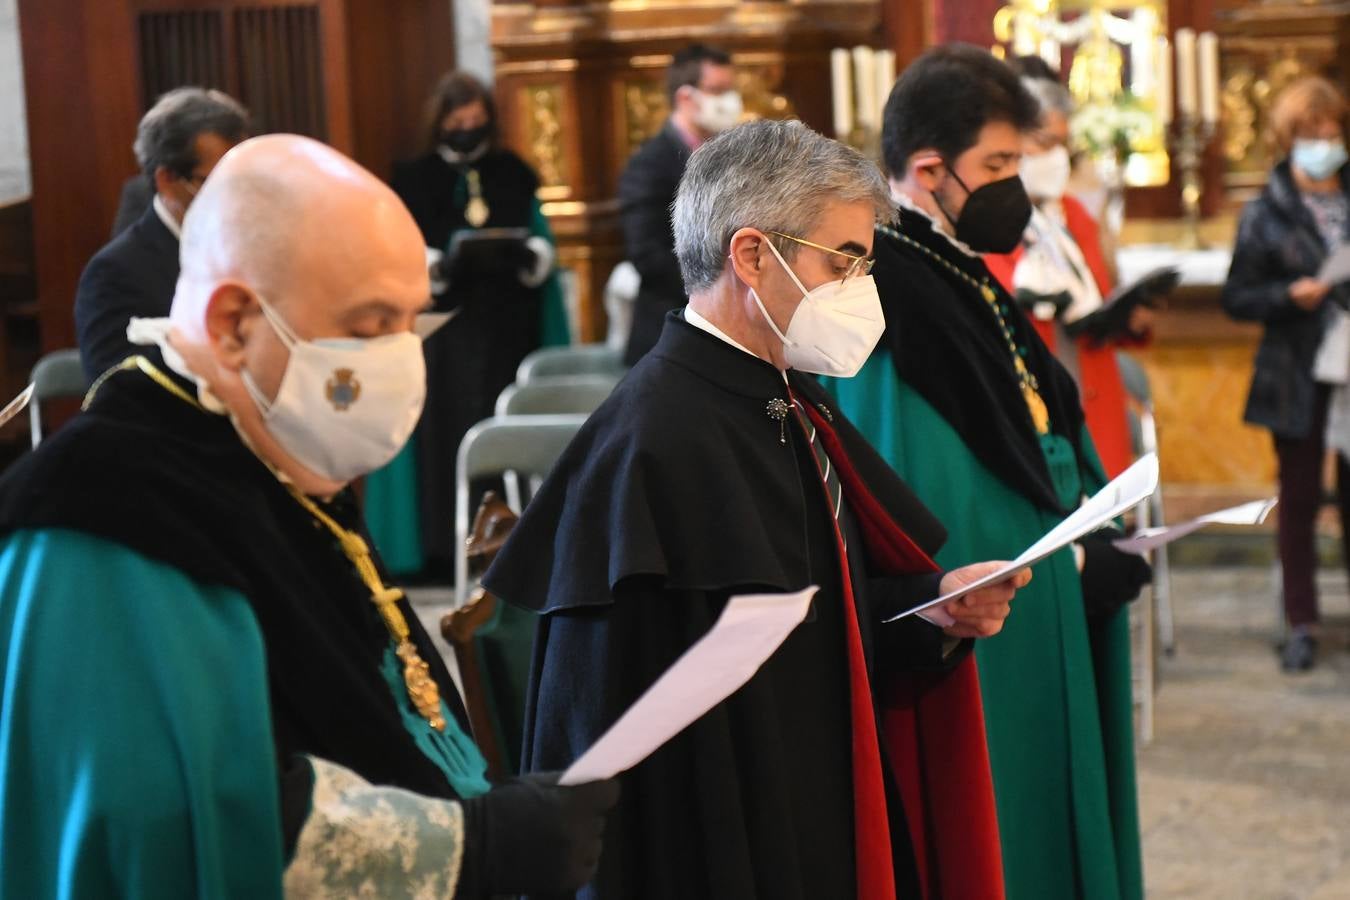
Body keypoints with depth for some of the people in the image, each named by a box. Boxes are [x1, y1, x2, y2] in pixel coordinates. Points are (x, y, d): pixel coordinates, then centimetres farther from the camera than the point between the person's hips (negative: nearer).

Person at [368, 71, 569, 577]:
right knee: (448, 434, -8)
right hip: (444, 336, -2)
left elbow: (544, 244, 9)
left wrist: (527, 255, -13)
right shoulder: (412, 182, 4)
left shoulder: (514, 176, 11)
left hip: (509, 330, 2)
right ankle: (444, 548, -7)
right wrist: (441, 264, -20)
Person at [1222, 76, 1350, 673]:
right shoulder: (1266, 214, 2)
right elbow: (1236, 298, 1)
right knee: (1299, 499, 4)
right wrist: (1289, 295, -15)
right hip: (1298, 378, -1)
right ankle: (1301, 625, 12)